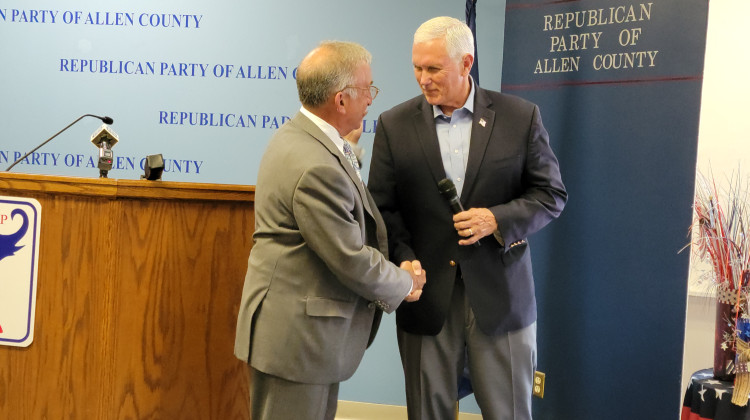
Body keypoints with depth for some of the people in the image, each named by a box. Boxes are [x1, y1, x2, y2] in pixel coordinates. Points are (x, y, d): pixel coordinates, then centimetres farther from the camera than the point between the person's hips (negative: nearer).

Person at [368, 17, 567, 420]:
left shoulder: (521, 117, -1)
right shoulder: (394, 125, 2)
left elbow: (551, 194, 2)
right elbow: (382, 205, 2)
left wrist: (499, 219, -15)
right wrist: (403, 259, -15)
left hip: (500, 296, -1)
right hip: (426, 296, 1)